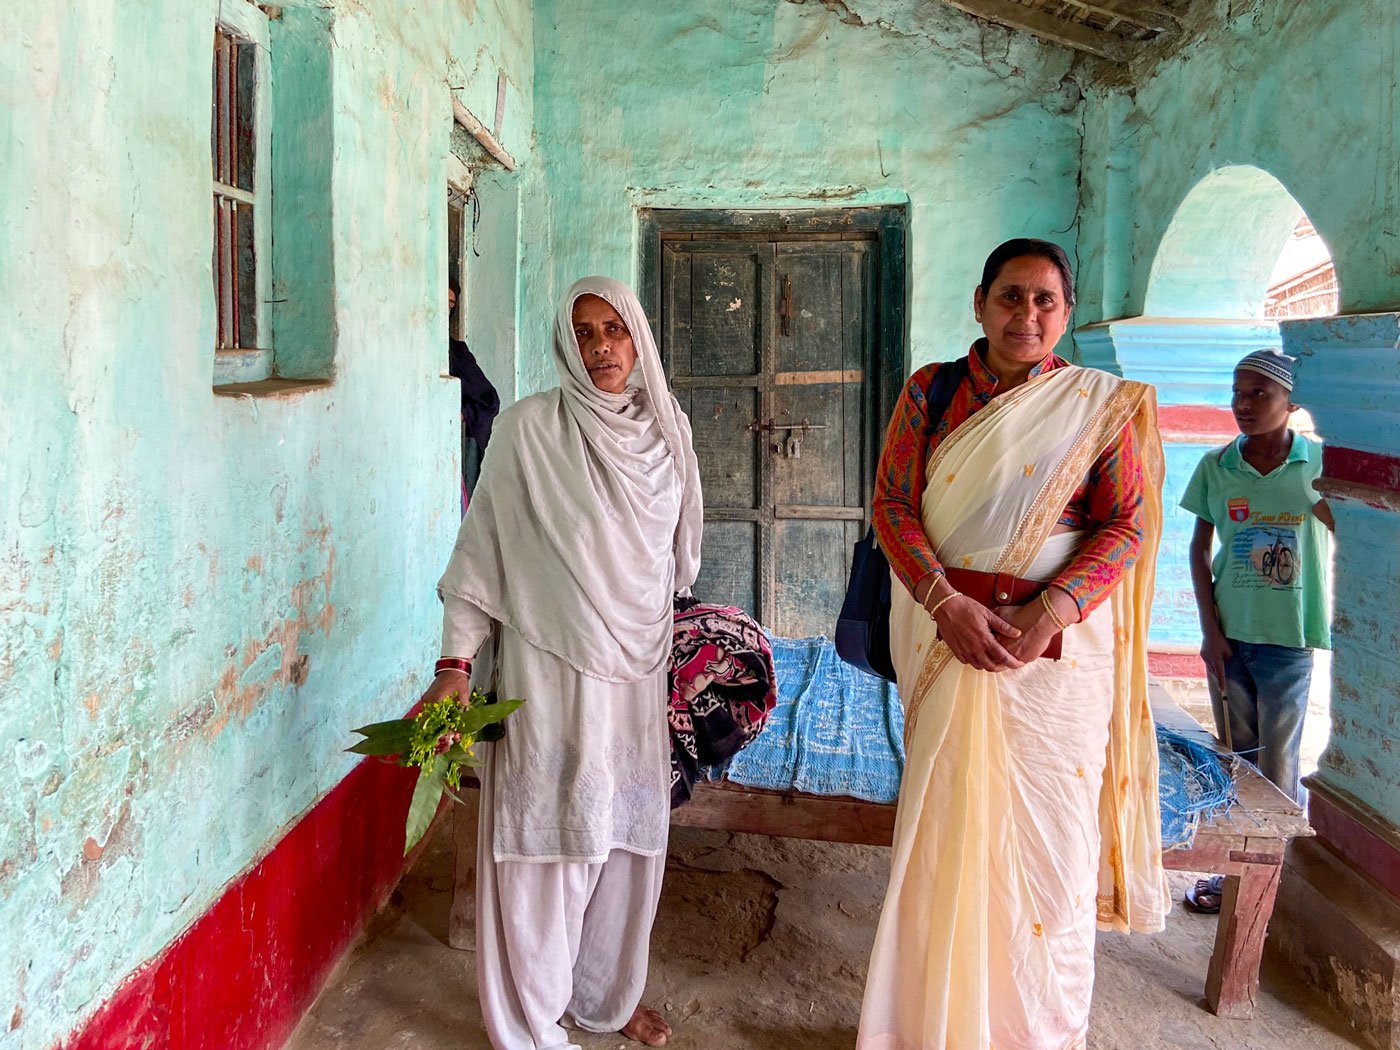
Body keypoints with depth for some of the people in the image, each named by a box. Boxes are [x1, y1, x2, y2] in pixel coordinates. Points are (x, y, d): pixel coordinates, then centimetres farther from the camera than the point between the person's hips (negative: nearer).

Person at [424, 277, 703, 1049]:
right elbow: (480, 549, -8)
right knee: (547, 839, 5)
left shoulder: (668, 428, 5)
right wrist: (455, 664, -12)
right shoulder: (529, 427, -10)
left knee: (629, 832, 15)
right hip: (551, 671, -5)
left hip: (637, 669, 5)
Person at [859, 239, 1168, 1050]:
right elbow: (893, 502, -2)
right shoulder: (929, 392, 5)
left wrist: (1052, 609, -17)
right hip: (950, 629, 1)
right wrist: (947, 601, -16)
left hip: (1059, 639, -1)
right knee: (945, 821, 7)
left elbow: (1127, 521, -2)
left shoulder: (1102, 403, 3)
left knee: (1048, 824, 4)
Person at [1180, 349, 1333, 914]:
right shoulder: (1216, 466, 0)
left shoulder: (1320, 464, -5)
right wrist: (1210, 629, 0)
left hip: (1288, 635, -2)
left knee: (1278, 765, 4)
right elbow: (1200, 549, 5)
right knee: (1234, 758, 12)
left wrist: (1328, 509, -21)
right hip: (1228, 633, 2)